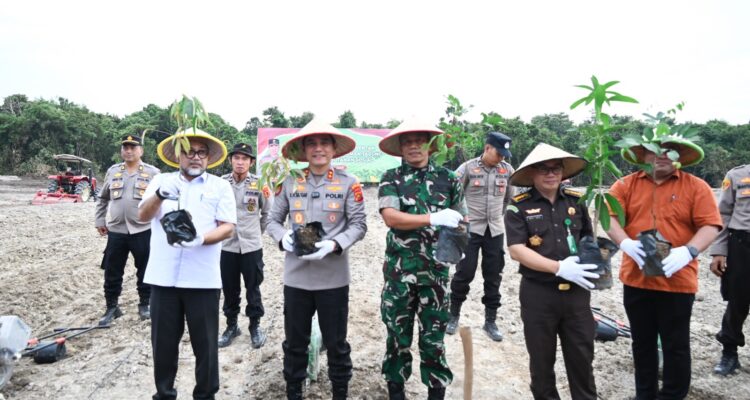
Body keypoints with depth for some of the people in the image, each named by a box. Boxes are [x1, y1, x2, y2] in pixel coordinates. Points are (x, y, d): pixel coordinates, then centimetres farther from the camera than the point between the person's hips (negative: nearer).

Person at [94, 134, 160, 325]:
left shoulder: (153, 172, -2)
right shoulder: (113, 171, 9)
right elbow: (103, 198, 18)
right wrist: (100, 220, 14)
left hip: (143, 230, -3)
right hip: (116, 231, 3)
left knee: (145, 271, 8)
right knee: (112, 272, 9)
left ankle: (144, 305, 24)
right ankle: (112, 307, 23)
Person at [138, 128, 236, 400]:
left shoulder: (220, 186, 5)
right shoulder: (161, 181, 11)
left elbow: (228, 227, -1)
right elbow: (143, 215, -1)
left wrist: (201, 238, -21)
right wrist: (159, 195, -22)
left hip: (202, 278, -2)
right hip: (163, 276, 2)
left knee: (205, 342, 6)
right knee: (164, 341, 13)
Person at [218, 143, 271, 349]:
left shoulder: (259, 184, -5)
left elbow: (267, 213, 8)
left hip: (252, 246, -1)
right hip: (226, 246, 1)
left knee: (253, 289, 9)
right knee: (229, 289, 13)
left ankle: (255, 326, 25)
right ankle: (231, 325, 30)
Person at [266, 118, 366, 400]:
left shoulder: (348, 183, -1)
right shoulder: (290, 183, 5)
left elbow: (358, 224, -3)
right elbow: (273, 220, 9)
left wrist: (334, 244, -19)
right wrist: (283, 238, -12)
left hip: (333, 277, -2)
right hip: (296, 276, 2)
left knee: (336, 342, 11)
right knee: (294, 341, 14)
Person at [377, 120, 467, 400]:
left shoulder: (448, 178, 4)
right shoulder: (391, 179, -1)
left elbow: (460, 220, 9)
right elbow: (390, 217, -16)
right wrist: (433, 219, -24)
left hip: (436, 270, 1)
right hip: (399, 270, 0)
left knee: (434, 337, 9)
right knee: (398, 335, 12)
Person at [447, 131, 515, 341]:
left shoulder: (507, 170, 2)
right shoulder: (468, 168, -9)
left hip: (495, 230, 3)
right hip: (470, 229, -3)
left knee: (493, 276, 8)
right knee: (464, 273, 1)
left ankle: (490, 321, 19)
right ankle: (454, 315, 20)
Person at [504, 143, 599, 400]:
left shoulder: (576, 201, 5)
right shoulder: (519, 206, -7)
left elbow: (589, 239, 18)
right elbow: (516, 251, -15)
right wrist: (559, 268, -21)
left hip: (576, 292, 3)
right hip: (538, 294, -3)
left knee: (582, 356, 14)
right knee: (542, 360, 14)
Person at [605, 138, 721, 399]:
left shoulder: (696, 187, -1)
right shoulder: (626, 185, 4)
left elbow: (710, 226, -7)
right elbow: (609, 217, -4)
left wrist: (689, 251, -24)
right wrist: (625, 243, -22)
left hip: (677, 280, -2)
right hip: (636, 278, 2)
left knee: (676, 346, 10)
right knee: (642, 343, 16)